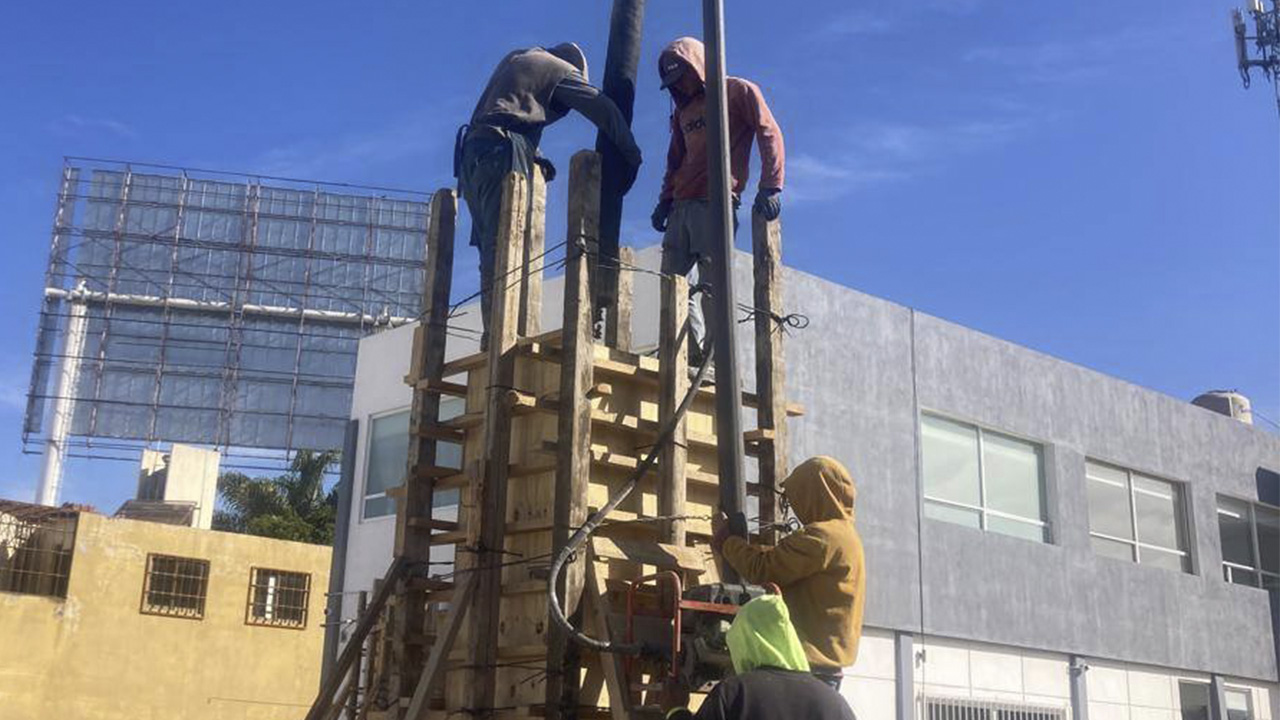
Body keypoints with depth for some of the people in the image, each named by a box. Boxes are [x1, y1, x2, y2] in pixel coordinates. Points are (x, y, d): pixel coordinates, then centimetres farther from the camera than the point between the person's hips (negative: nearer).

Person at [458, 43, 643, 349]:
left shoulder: (514, 58, 30)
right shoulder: (560, 69, 10)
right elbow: (603, 109, 9)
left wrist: (533, 159, 18)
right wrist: (632, 155, 15)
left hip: (473, 152, 8)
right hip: (502, 152, -7)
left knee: (492, 244, 1)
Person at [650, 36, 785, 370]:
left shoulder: (738, 91, 6)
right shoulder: (682, 110, 25)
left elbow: (770, 135, -2)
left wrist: (771, 187, -12)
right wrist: (665, 199, 13)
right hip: (682, 206, 7)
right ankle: (691, 357, -4)